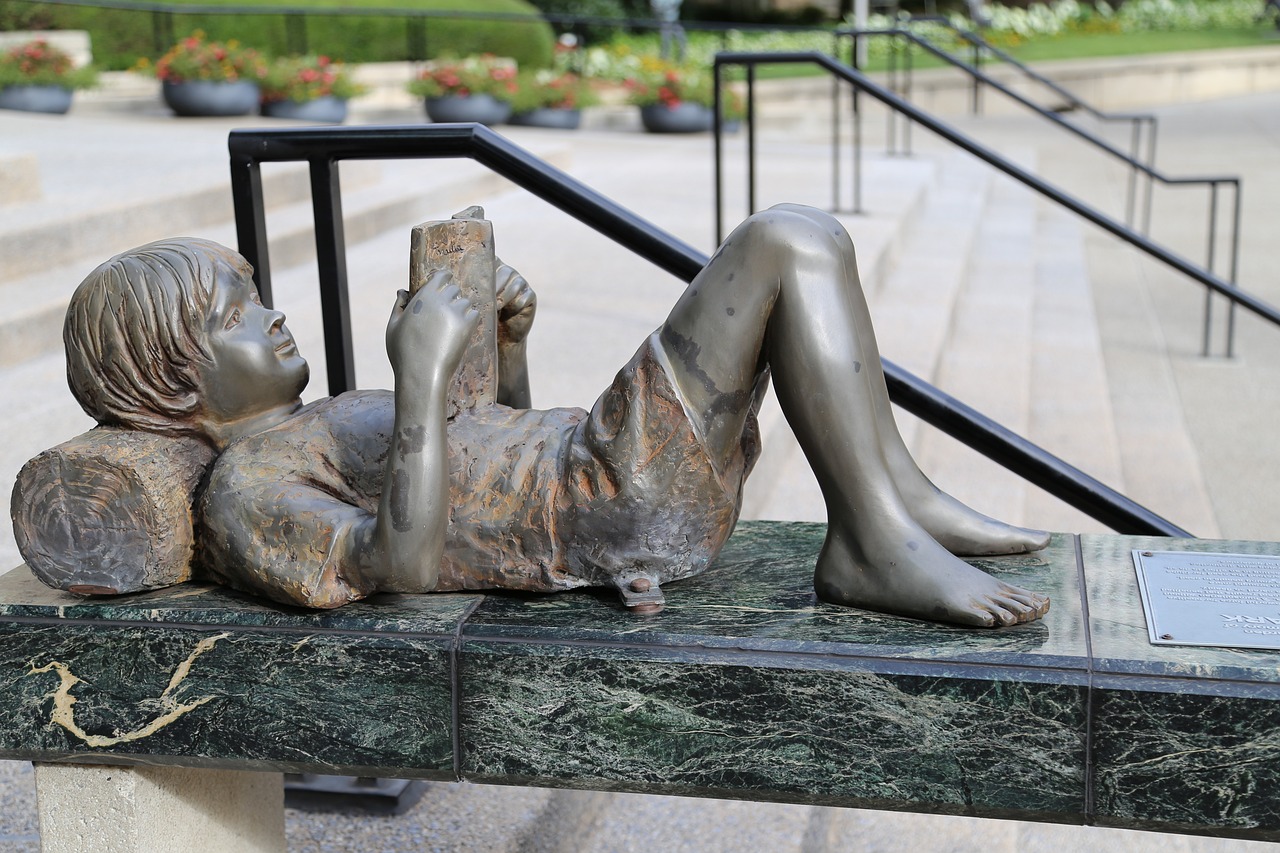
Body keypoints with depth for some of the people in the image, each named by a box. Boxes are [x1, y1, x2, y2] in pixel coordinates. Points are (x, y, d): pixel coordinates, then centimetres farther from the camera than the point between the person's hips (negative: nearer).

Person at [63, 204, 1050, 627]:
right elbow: (404, 560, -24)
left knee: (806, 246, 10)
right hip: (615, 508, -10)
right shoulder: (244, 495, -7)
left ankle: (898, 495, 0)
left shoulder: (320, 427, 24)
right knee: (788, 244, -16)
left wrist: (511, 343, 13)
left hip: (584, 459, 10)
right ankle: (878, 543, -16)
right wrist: (421, 369, -26)